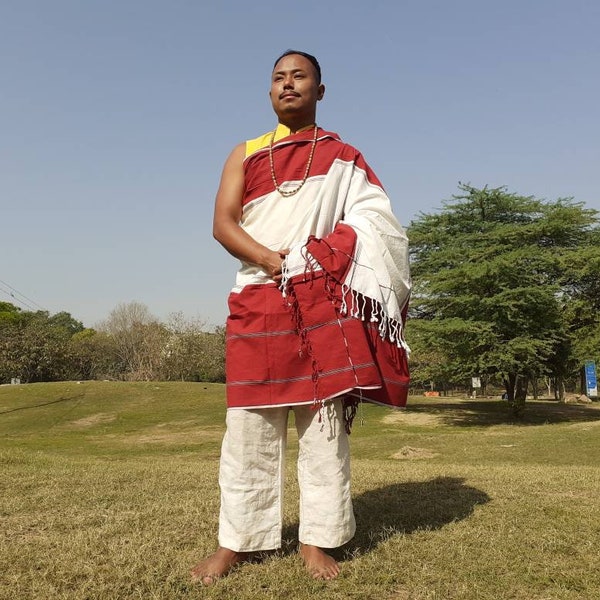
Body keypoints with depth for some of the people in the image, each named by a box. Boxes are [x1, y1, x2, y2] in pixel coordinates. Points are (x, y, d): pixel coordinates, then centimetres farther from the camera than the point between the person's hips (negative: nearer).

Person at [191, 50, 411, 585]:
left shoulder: (343, 156, 14)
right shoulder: (246, 154, 16)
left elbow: (374, 221, 5)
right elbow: (223, 223, 4)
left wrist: (323, 255, -13)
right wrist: (273, 260, -13)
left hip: (323, 300, -1)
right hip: (257, 299, 1)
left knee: (324, 422, -2)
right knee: (249, 424, 1)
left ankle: (317, 542, 8)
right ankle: (236, 542, 10)